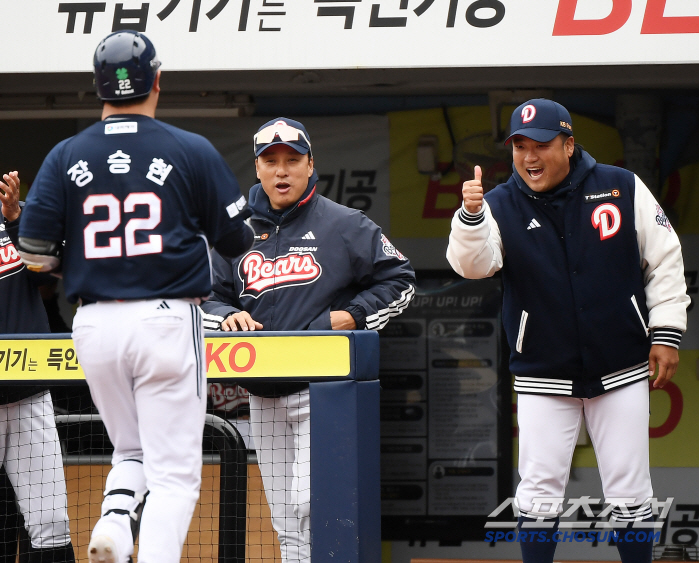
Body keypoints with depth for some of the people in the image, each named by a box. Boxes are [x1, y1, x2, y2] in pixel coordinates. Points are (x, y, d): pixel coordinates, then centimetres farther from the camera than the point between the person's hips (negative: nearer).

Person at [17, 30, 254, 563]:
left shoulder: (65, 156, 3)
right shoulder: (192, 150, -3)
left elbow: (34, 255, -1)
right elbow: (237, 239, 2)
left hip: (94, 323, 3)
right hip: (167, 320, -3)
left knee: (131, 451, 21)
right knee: (173, 469, -1)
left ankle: (116, 514, -8)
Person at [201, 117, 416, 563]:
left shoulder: (344, 225, -1)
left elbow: (400, 280, 3)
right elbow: (212, 296, 18)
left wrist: (351, 316, -9)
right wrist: (229, 315, -4)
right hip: (264, 396, 5)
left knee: (311, 502, -19)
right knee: (286, 522, 8)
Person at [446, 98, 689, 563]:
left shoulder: (622, 188, -3)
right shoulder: (501, 206, -3)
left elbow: (664, 260, 4)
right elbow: (473, 263, -19)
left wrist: (666, 331, 0)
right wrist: (471, 216, -37)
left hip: (621, 369, 0)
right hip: (543, 376, 0)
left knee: (630, 492, 5)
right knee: (539, 491, 1)